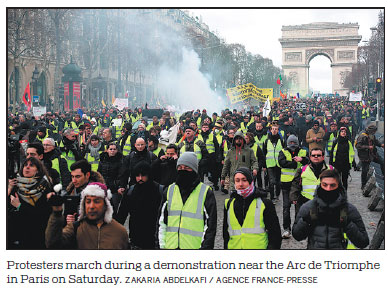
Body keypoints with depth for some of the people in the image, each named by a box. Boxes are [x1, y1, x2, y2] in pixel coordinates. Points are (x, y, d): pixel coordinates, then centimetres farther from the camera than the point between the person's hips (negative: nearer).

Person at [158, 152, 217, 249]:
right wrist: (162, 245, 9)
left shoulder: (206, 193, 0)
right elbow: (162, 220, 16)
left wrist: (205, 247, -9)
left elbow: (210, 224, -2)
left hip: (195, 247, -4)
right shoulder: (169, 191, 12)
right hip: (171, 246, 4)